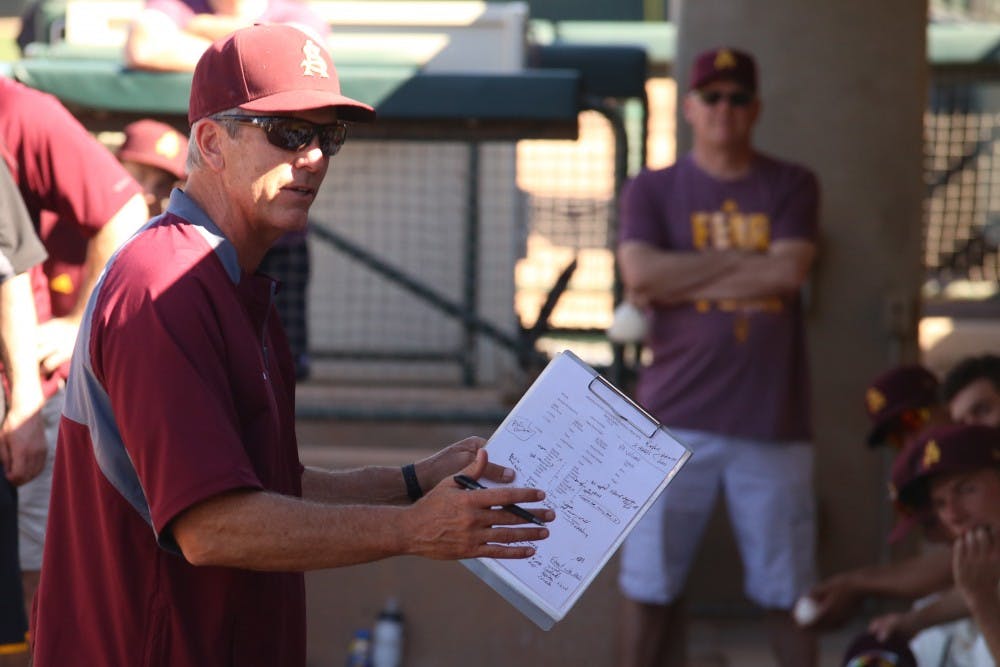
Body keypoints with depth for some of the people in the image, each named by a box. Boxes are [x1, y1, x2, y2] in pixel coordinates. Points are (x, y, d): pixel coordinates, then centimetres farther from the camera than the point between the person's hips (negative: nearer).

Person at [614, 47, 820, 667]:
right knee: (650, 583, 2)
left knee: (789, 587, 4)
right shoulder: (652, 190, 8)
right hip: (676, 416, 0)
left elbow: (788, 272, -9)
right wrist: (740, 260, -7)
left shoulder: (791, 186, 8)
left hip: (773, 420, 0)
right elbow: (641, 273, -10)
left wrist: (682, 282, -7)